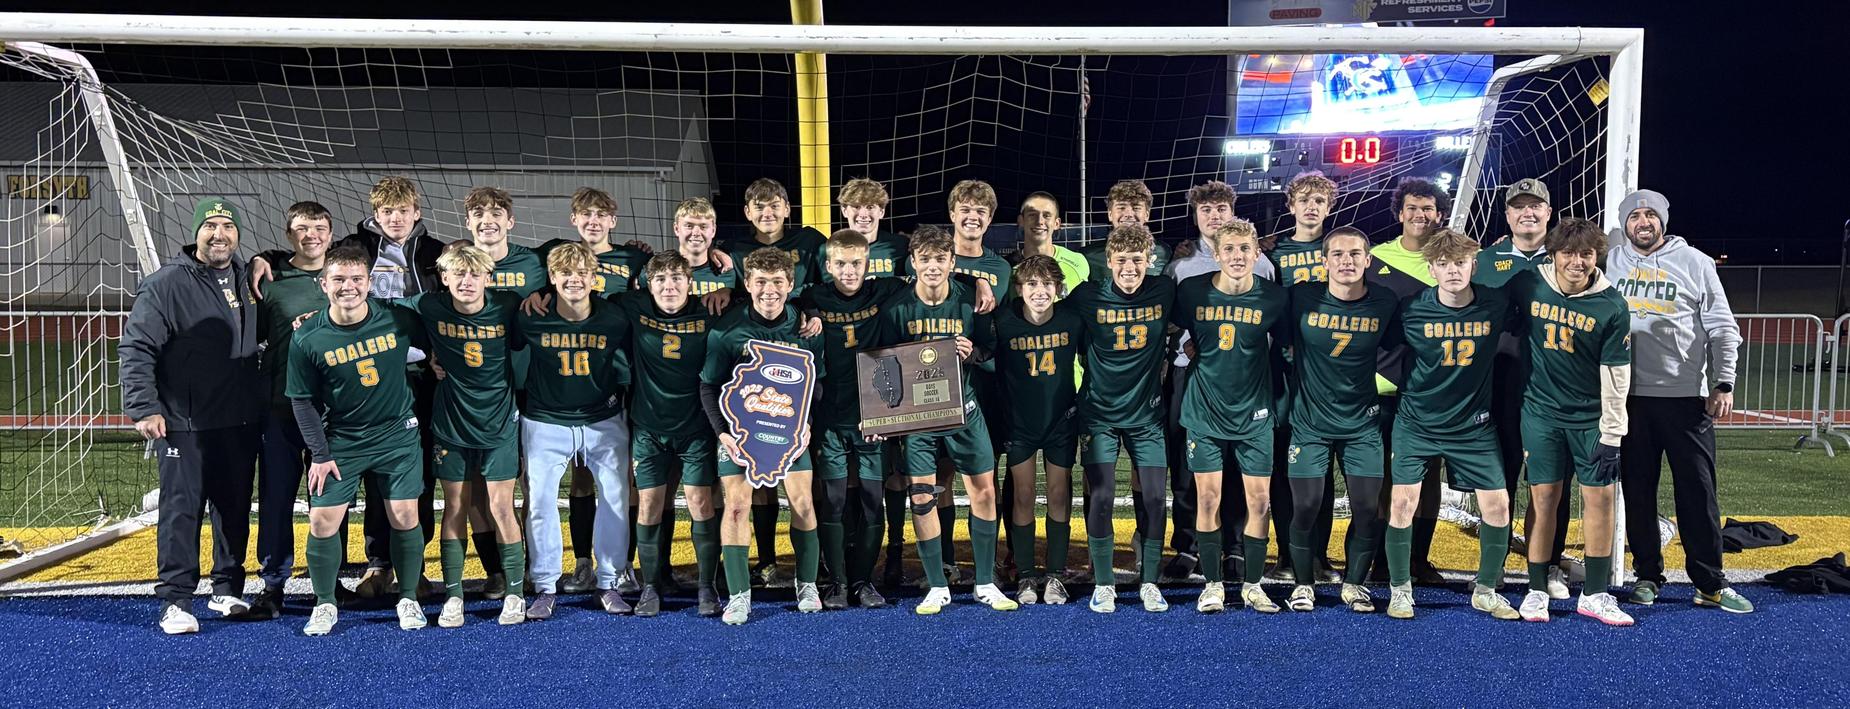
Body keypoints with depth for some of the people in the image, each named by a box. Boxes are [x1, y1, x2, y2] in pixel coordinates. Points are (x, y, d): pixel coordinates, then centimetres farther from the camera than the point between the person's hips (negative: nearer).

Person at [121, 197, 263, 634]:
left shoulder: (246, 279, 11)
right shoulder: (166, 284, -7)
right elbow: (136, 348, -10)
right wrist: (144, 409, -16)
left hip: (241, 423, 5)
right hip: (184, 424, -5)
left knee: (235, 508, 11)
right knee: (181, 509, -2)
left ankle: (228, 589, 24)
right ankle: (176, 601, 4)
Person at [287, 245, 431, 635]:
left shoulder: (398, 319, -12)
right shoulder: (307, 338, -12)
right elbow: (303, 401, -2)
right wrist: (319, 455, -5)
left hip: (398, 433, 0)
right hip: (340, 442, 0)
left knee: (404, 516, -1)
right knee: (322, 520, -4)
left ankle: (408, 599, 18)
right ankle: (325, 605, 16)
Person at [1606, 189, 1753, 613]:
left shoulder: (1695, 263, 4)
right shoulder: (1610, 263, 7)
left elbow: (1723, 328, 4)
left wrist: (1723, 384, -3)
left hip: (1686, 396, -1)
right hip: (1629, 395, 1)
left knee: (1698, 491, 1)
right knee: (1637, 490, 6)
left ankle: (1710, 584, 9)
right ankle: (1647, 575, 17)